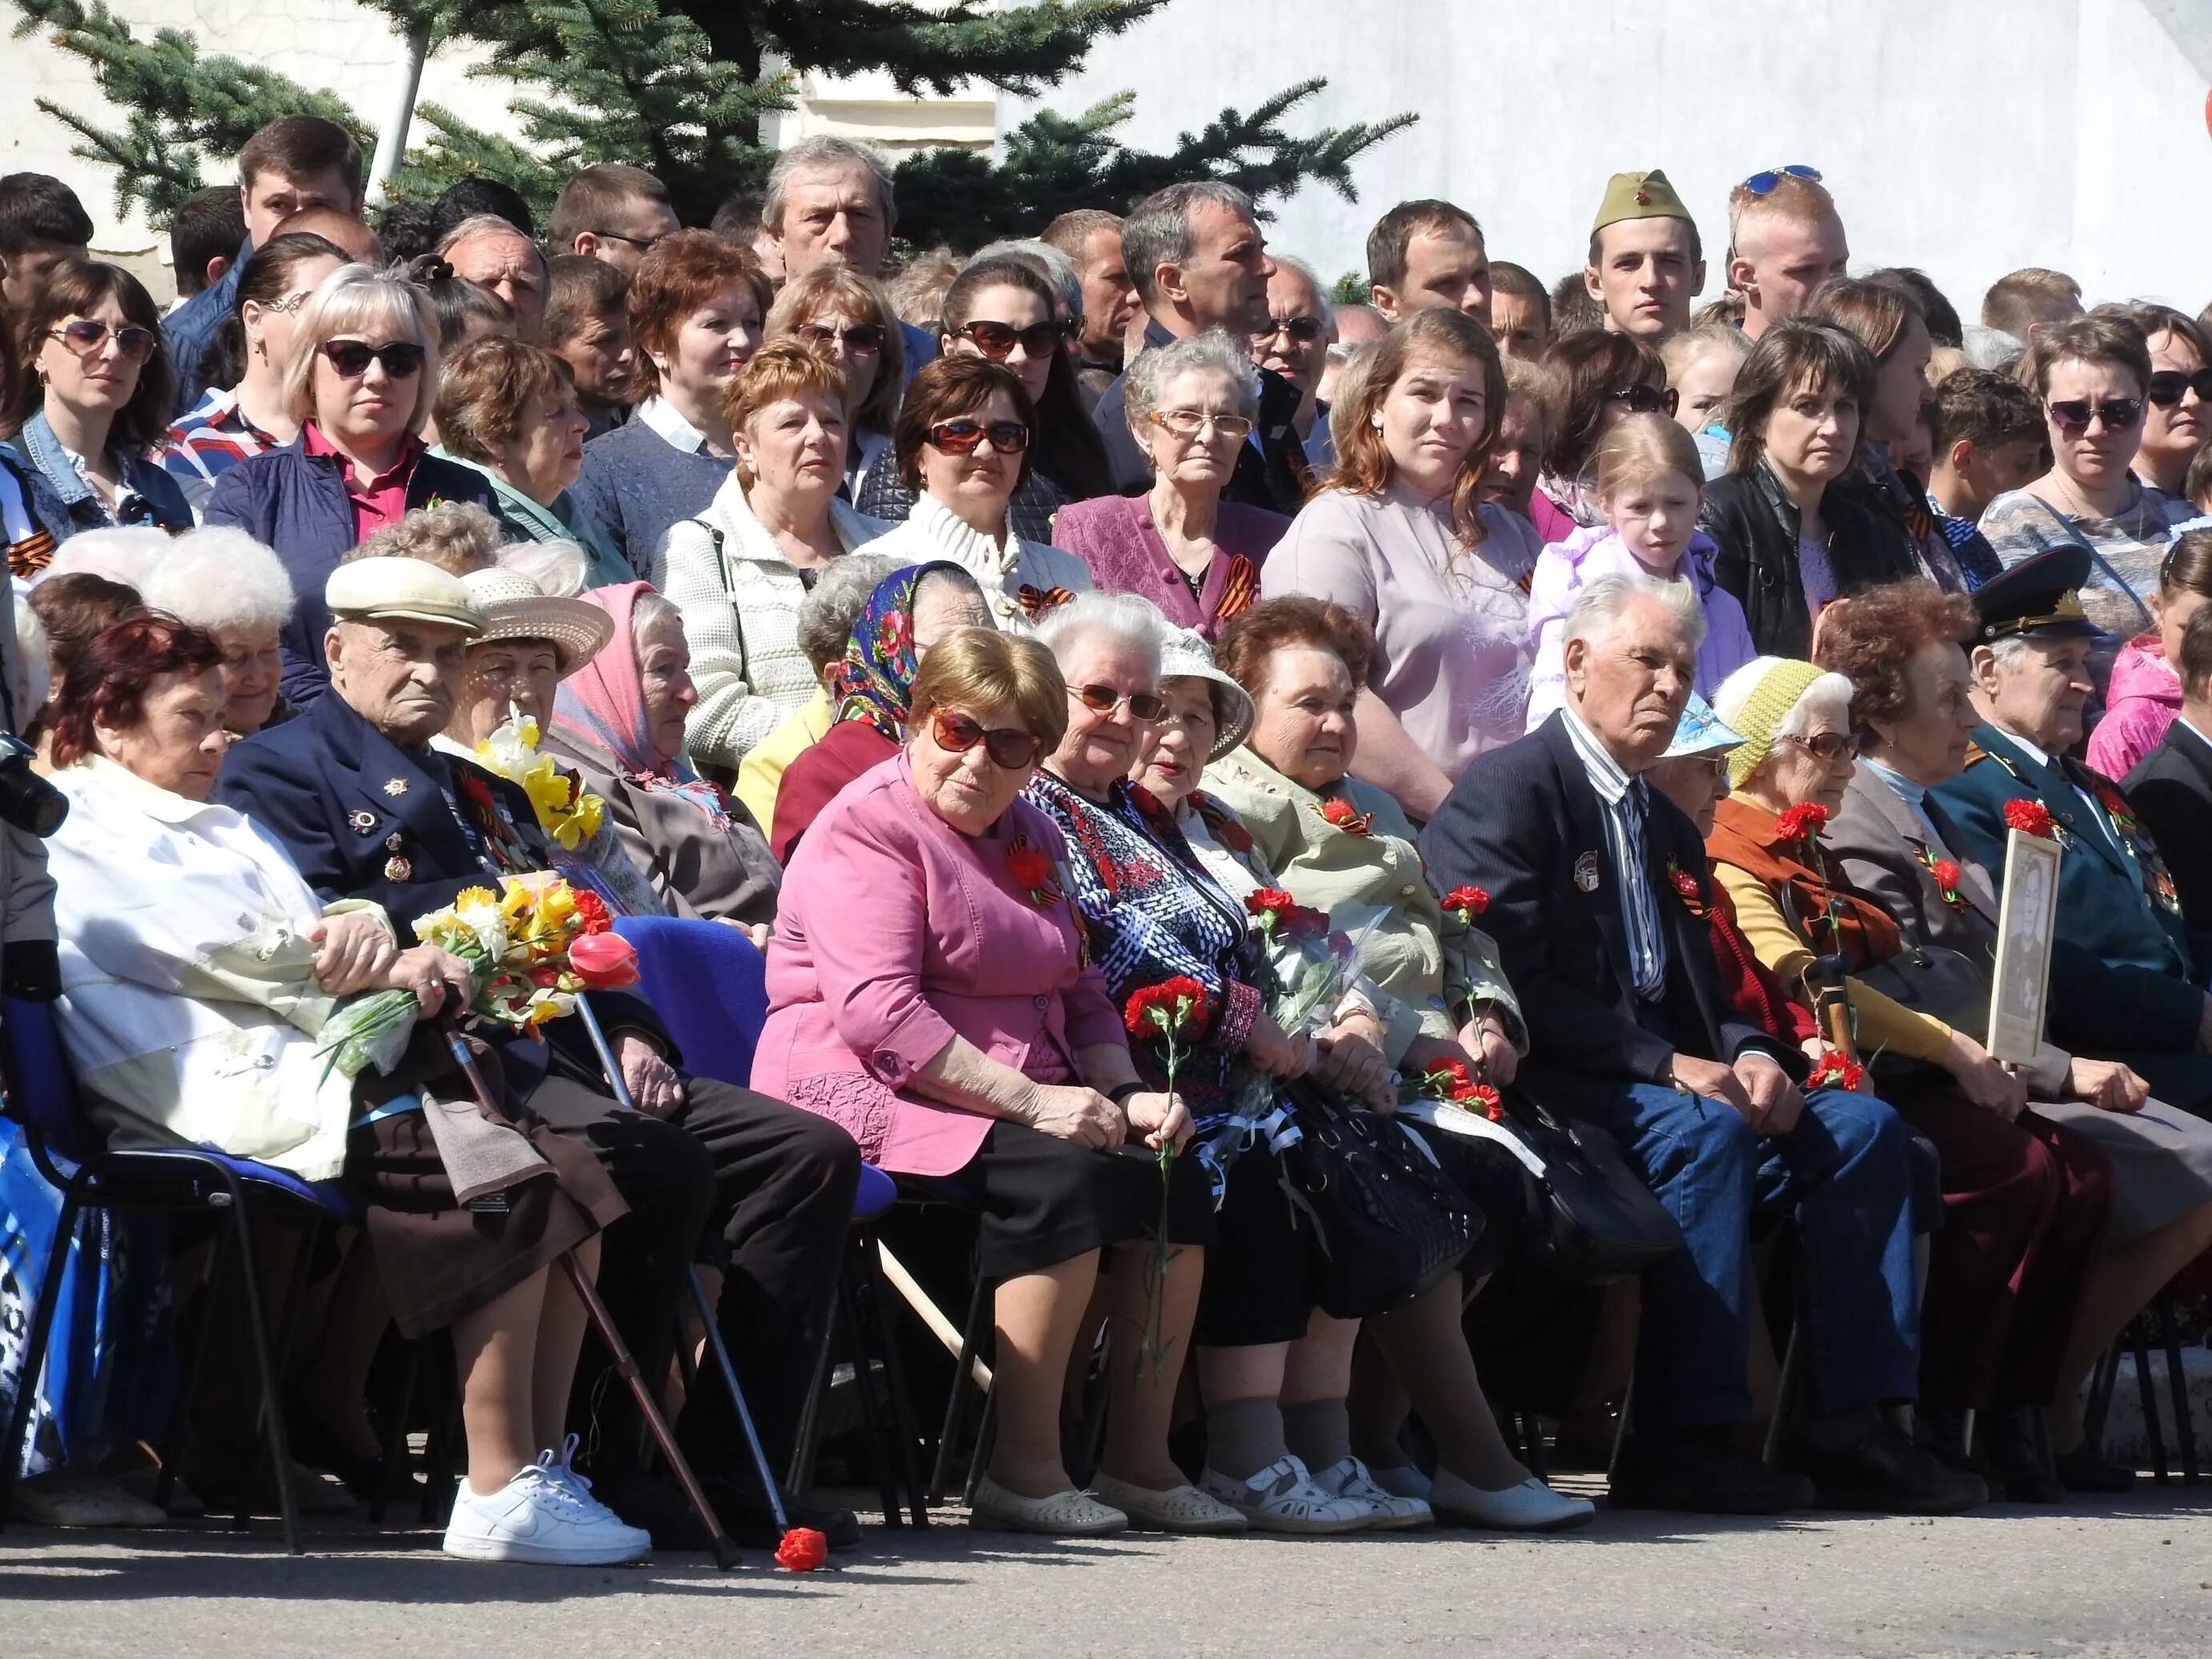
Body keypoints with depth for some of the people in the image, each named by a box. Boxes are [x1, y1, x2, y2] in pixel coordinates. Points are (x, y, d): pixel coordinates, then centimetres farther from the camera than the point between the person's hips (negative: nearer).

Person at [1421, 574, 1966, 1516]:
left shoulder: (1668, 827, 23)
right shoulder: (1507, 791, -5)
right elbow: (1512, 984, -16)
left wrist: (1749, 1058, -4)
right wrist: (1666, 1065, -20)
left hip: (1664, 1075, 9)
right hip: (1555, 1086, -9)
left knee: (1860, 1128, -7)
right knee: (1702, 1131, -34)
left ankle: (1851, 1428, -13)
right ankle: (1681, 1442, -33)